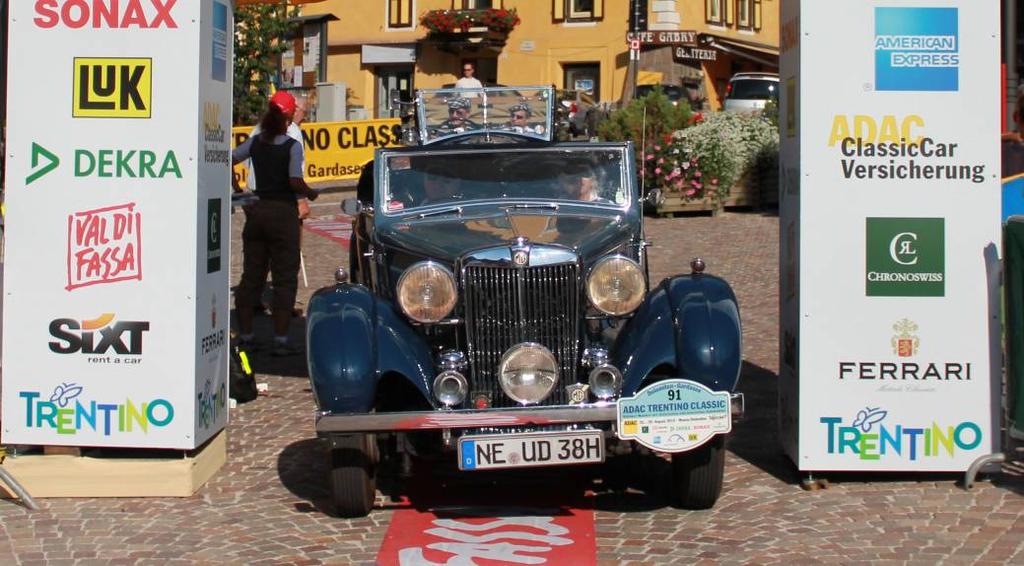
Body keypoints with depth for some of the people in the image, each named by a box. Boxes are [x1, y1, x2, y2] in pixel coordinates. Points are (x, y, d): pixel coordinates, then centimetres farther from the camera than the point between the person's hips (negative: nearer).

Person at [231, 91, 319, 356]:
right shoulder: (292, 146, -11)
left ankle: (245, 335, 16)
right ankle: (280, 339, -2)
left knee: (251, 274, 12)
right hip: (283, 212, -5)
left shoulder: (255, 143, 4)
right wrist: (310, 193, 0)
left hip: (257, 210, 5)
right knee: (285, 277, 1)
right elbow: (295, 181, -19)